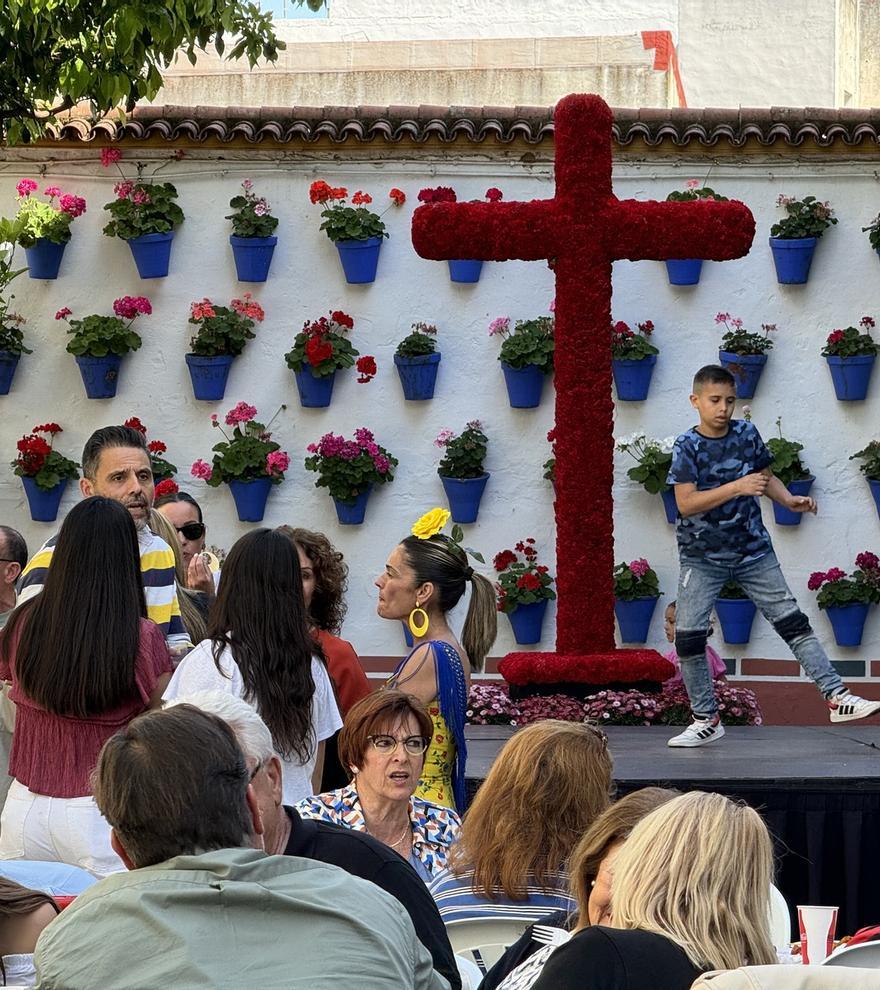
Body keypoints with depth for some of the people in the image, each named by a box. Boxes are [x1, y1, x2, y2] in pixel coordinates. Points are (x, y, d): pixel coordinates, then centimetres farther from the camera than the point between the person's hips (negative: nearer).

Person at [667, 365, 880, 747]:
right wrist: (736, 487, -28)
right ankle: (706, 719, 7)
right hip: (703, 556, -2)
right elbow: (685, 503, -21)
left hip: (753, 550, 3)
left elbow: (766, 476, 15)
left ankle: (837, 696, -1)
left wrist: (790, 499, -4)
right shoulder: (687, 447, -11)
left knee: (793, 622, -2)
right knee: (688, 635, -7)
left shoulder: (746, 433, 0)